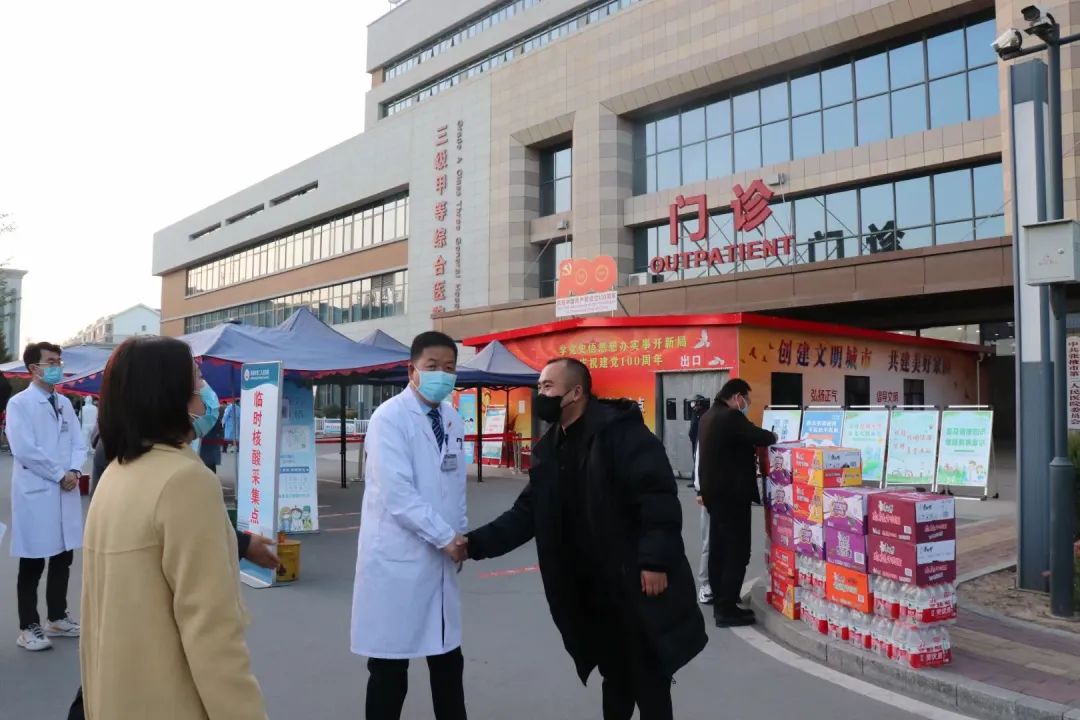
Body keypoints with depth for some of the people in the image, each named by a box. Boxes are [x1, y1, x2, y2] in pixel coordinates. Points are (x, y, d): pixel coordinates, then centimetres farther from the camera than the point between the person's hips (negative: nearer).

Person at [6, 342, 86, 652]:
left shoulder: (65, 403, 12)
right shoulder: (19, 403, -7)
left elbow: (78, 443, 10)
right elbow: (24, 449, -16)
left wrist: (74, 471, -8)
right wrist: (59, 475, -13)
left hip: (66, 492, 6)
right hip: (36, 492, -6)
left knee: (63, 558, 13)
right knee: (33, 564, 2)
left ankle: (57, 618, 25)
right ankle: (29, 627, 14)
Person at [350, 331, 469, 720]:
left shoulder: (452, 419, 7)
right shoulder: (389, 417, -14)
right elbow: (397, 494, -20)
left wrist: (461, 535, 5)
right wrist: (445, 537, -16)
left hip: (440, 558, 6)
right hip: (397, 559, -6)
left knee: (448, 659, 16)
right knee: (390, 665, 6)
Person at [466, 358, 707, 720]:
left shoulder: (619, 429, -14)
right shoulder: (549, 450, 9)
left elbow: (659, 497, -18)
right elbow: (525, 515, 8)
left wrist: (655, 561, -22)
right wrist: (475, 543, -3)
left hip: (638, 584, -6)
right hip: (591, 592, 7)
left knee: (650, 685, 5)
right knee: (615, 679, 19)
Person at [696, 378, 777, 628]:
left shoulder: (709, 416, 13)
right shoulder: (731, 417, -18)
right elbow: (761, 437, -19)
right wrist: (772, 436, 2)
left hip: (713, 490, 10)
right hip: (731, 493, -10)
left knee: (718, 548, 15)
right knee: (737, 551, -5)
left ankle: (720, 602, 23)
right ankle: (727, 610, -3)